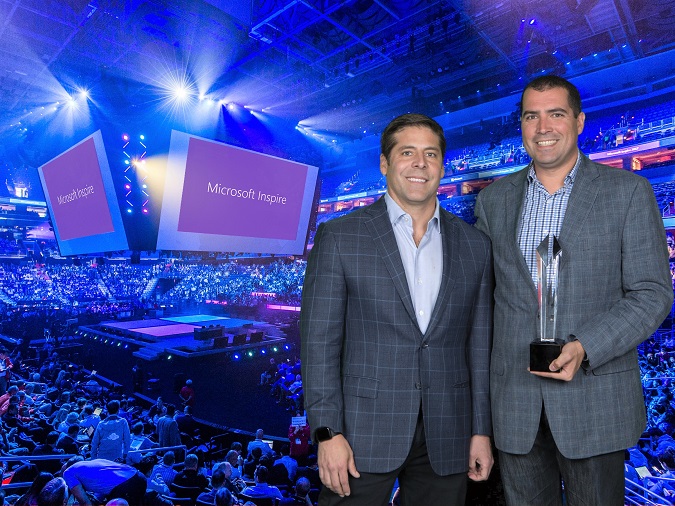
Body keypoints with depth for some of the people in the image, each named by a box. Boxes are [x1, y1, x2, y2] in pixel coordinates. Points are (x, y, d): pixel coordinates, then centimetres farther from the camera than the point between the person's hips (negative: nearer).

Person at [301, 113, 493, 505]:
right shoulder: (340, 237, -5)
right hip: (364, 432, -2)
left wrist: (482, 430, 6)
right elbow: (320, 341, -7)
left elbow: (479, 344, 7)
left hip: (446, 439, 3)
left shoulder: (474, 245, 5)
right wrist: (328, 433, -10)